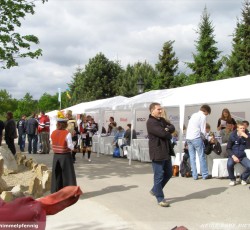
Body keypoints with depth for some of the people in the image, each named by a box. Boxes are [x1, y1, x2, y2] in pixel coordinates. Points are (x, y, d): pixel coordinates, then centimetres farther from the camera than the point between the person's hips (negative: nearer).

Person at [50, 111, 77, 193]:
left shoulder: (53, 133, 0)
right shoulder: (67, 134, -16)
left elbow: (53, 145, 5)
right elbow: (71, 147, -16)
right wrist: (73, 144, 4)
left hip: (56, 156, 5)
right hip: (66, 156, -5)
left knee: (57, 174, 14)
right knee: (67, 174, 5)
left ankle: (56, 191, 21)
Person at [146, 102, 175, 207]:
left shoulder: (162, 120, 16)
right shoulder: (150, 122, -14)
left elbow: (172, 128, 6)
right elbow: (162, 133, -23)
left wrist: (167, 129, -16)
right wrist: (169, 134, -3)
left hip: (166, 151, 9)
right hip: (157, 152, -9)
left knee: (168, 173, 17)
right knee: (159, 176, -1)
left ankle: (154, 190, 32)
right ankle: (160, 199, 9)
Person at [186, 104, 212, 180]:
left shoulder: (193, 115, 18)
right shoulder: (203, 116, -2)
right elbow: (203, 130, -7)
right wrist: (203, 137, 11)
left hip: (188, 137, 7)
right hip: (196, 138, -7)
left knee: (192, 157, 8)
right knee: (202, 157, 2)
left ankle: (194, 175, 10)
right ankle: (205, 175, 5)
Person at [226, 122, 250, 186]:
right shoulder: (233, 136, -6)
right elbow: (228, 148, -2)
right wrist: (233, 156, -17)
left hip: (243, 156, 2)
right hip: (233, 155, -2)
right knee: (229, 164, -34)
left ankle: (243, 178, 8)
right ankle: (232, 179, -6)